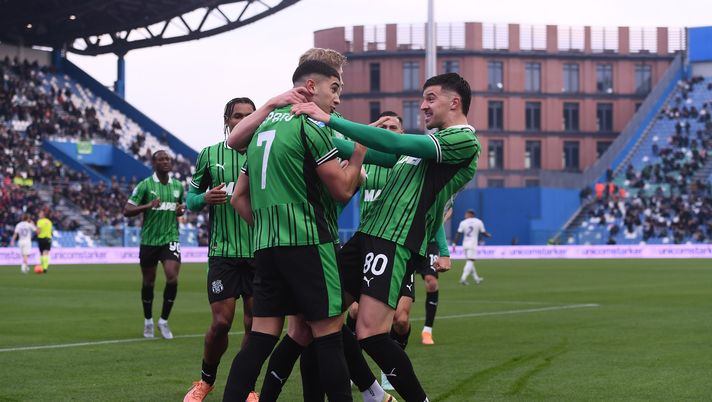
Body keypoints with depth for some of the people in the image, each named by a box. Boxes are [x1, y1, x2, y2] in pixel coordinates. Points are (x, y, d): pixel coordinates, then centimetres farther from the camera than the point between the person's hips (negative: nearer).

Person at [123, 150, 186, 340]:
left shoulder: (178, 186, 7)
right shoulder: (145, 185, -5)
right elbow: (127, 211, -8)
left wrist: (181, 210, 1)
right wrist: (148, 206, -24)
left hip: (170, 239, 2)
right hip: (149, 240, -2)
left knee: (172, 277, -14)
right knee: (148, 282, 8)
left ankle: (164, 320, 1)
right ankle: (148, 321, 27)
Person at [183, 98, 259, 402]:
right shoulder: (209, 155, 6)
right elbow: (190, 199, 11)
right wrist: (205, 198, -11)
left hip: (259, 251, 1)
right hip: (223, 251, -1)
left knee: (254, 323, 0)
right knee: (221, 321, -6)